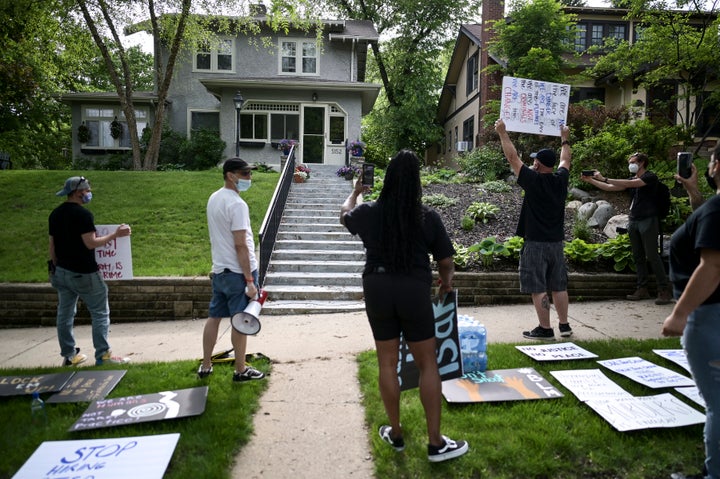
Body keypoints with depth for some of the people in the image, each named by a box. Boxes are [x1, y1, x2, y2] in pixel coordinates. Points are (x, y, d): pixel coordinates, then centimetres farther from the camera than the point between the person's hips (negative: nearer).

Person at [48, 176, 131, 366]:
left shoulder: (55, 214, 9)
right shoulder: (83, 214, -17)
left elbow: (52, 245, 13)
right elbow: (91, 243, -21)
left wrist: (55, 268, 20)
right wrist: (115, 234, -14)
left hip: (62, 272, 8)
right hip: (83, 273, -8)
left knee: (65, 314, 14)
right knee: (100, 313, 1)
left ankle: (69, 355, 23)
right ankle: (103, 355, 3)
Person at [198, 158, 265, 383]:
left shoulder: (213, 198, 10)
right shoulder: (237, 204, -18)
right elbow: (240, 245, -21)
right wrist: (250, 280, -18)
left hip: (218, 270, 9)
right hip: (238, 272, -9)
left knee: (214, 316, 16)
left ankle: (205, 366, 27)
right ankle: (241, 370, 16)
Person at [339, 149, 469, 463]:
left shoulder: (369, 212, -2)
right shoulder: (428, 217, -7)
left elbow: (344, 215, 22)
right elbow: (445, 261, -3)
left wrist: (355, 192, 41)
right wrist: (446, 282, 19)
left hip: (377, 290, 2)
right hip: (415, 292, -2)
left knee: (387, 362, 14)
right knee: (428, 364, 9)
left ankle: (395, 434, 29)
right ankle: (436, 443, 16)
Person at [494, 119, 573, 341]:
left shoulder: (533, 180, -12)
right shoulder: (561, 180, 3)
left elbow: (512, 157, -5)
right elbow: (565, 161, 24)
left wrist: (502, 132, 5)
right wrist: (565, 139, 40)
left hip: (535, 243, -6)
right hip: (557, 242, 6)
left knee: (538, 288, -1)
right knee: (559, 286, 14)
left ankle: (545, 329, 3)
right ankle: (564, 325, 21)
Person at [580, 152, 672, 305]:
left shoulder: (650, 177, -5)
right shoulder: (632, 179, 18)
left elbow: (630, 184, -20)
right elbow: (610, 188, 13)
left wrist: (604, 178, -22)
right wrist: (590, 180, 3)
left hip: (648, 220, -7)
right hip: (633, 221, 7)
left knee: (652, 256, -9)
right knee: (638, 257, 7)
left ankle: (664, 290, -2)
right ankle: (642, 289, 11)